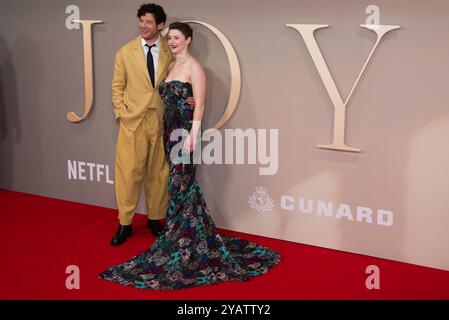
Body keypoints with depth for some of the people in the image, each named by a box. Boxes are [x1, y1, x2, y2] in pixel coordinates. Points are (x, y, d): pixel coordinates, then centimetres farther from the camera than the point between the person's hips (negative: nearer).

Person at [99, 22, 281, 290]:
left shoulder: (194, 67, -9)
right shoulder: (171, 66, 15)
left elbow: (199, 105, -15)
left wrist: (192, 136, -20)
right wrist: (166, 132, 14)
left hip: (185, 131, -8)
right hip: (170, 130, 8)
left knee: (181, 185, -3)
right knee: (182, 184, 12)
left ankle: (182, 240, 7)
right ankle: (189, 237, 23)